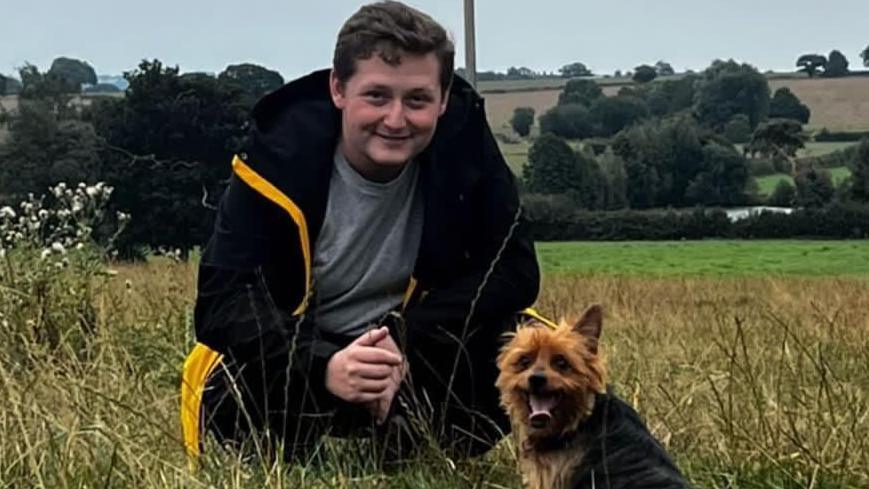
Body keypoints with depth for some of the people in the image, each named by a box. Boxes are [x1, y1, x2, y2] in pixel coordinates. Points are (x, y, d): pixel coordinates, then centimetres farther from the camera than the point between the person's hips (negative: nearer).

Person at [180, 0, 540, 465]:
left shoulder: (462, 141, -15)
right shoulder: (281, 153, -20)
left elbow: (513, 271, -15)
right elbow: (223, 296, -25)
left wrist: (408, 343, -30)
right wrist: (322, 366, -43)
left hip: (421, 350, 2)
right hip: (297, 354, -2)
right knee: (231, 408, -33)